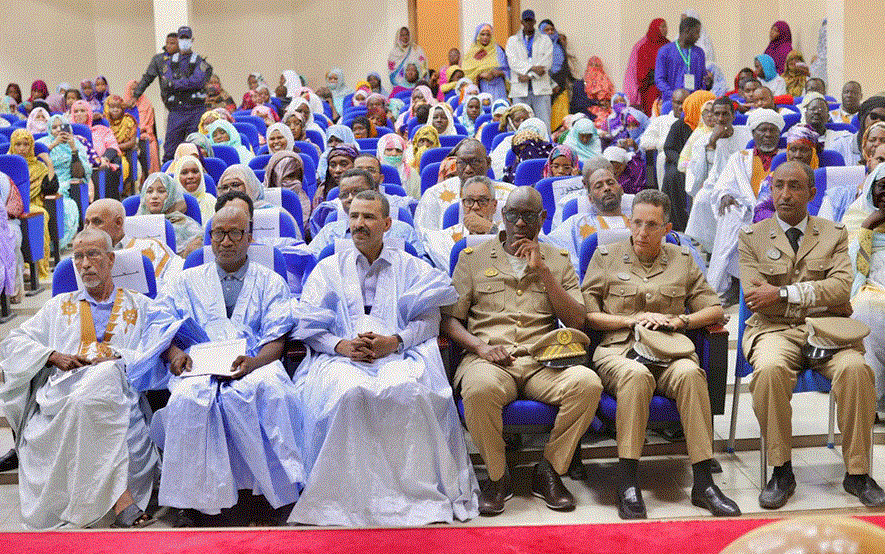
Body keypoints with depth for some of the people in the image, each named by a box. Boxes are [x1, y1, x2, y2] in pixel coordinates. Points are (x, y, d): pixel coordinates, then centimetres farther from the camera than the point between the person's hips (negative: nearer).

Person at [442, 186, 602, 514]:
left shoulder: (558, 261, 19)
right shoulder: (473, 258, 16)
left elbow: (577, 321, 7)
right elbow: (450, 318, 11)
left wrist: (542, 271, -1)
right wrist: (480, 346, -9)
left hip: (544, 361, 2)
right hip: (490, 359, -1)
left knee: (588, 383, -30)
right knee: (480, 388, -38)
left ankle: (549, 471, -9)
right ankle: (497, 475, -10)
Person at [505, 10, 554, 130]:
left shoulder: (545, 40, 13)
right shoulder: (512, 41, 13)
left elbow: (547, 62, 0)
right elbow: (513, 62, -3)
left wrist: (529, 76, -11)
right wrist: (532, 68, -16)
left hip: (541, 89, 0)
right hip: (520, 90, 0)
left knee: (544, 125, -5)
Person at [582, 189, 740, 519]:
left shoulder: (682, 260, 19)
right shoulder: (606, 257, 14)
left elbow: (714, 310, 16)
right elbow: (586, 315, 7)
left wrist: (678, 321, -1)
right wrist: (632, 320, -4)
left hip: (670, 350, 2)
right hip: (618, 349, -2)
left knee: (690, 373, -34)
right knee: (636, 374, -38)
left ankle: (703, 483, -30)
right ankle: (628, 485, -34)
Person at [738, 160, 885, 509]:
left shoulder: (834, 234, 15)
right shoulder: (752, 237, 12)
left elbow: (841, 287, -1)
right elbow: (755, 296, -1)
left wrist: (783, 293, -10)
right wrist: (816, 298, -3)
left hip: (828, 329, 1)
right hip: (776, 330, -1)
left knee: (856, 368, -31)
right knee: (770, 369, -35)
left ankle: (857, 473, -16)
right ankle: (781, 472, -20)